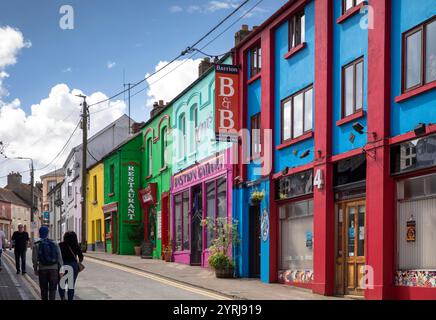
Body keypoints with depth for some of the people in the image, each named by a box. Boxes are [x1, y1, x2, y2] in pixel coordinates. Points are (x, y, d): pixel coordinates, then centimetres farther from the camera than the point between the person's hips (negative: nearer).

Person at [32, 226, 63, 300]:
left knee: (44, 290, 12)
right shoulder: (54, 244, 1)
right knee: (52, 289, 2)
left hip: (42, 269, 0)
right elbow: (59, 257, -1)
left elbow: (34, 259, -5)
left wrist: (35, 269, 8)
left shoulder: (37, 245, -3)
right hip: (54, 269, 0)